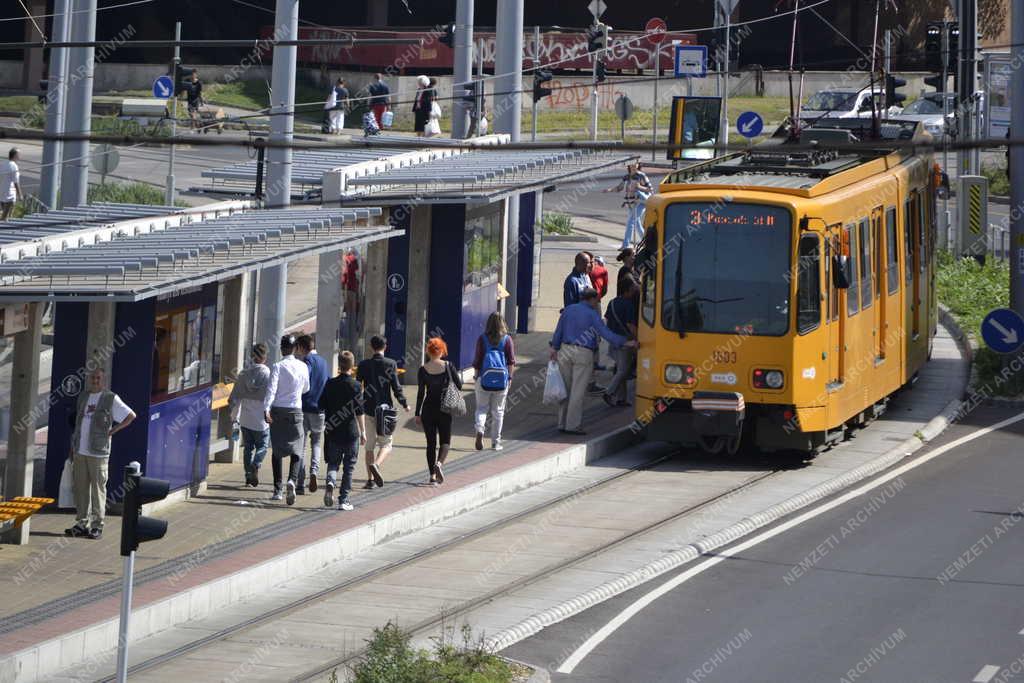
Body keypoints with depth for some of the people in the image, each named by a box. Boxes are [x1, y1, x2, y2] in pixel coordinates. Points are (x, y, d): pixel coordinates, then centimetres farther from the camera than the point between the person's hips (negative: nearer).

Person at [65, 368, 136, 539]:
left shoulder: (111, 399, -2)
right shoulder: (82, 397, 15)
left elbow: (131, 415, 2)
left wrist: (113, 430, -4)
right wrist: (72, 447, 17)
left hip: (98, 453, -5)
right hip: (80, 452, 5)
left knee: (98, 489, -3)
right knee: (80, 488, 6)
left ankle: (97, 525, 0)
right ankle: (82, 524, 12)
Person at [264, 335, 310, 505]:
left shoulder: (278, 366, -6)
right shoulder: (302, 367, 3)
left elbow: (272, 389, -17)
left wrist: (266, 409, -24)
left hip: (277, 411, -1)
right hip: (295, 411, 1)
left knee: (277, 451, 8)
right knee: (296, 450, 3)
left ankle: (277, 490, 9)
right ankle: (292, 480, -23)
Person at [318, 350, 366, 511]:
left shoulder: (330, 384, 1)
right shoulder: (355, 386, -8)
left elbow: (321, 406, 6)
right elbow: (359, 411, -10)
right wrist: (363, 432, -3)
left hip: (333, 432, 2)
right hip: (351, 432, -2)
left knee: (333, 463, 16)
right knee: (349, 467, 7)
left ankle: (330, 482, -15)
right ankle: (343, 500, 6)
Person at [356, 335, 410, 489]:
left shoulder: (364, 365, 0)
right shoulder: (391, 364, -6)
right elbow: (396, 387, -7)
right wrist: (404, 404, 7)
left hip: (368, 408, 2)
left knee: (370, 445, 11)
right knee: (386, 444, 6)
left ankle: (370, 479, 8)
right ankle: (376, 464, -23)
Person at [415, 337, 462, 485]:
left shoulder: (423, 369, -4)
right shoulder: (448, 366, -5)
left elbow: (421, 393, -5)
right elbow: (459, 386, -2)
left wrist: (417, 414, 0)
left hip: (428, 408, 1)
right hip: (445, 409, -1)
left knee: (431, 442, 9)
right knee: (445, 441, 9)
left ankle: (432, 476, 6)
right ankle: (439, 463, -19)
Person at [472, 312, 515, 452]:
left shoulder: (482, 339, -2)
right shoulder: (507, 339, -1)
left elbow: (477, 360, -1)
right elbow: (511, 361, -2)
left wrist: (476, 375, 9)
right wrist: (510, 377, 6)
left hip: (484, 378, -1)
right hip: (502, 380, 1)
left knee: (481, 408, 9)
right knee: (498, 411, 10)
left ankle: (480, 429, -19)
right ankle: (496, 442, 12)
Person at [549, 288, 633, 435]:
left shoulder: (568, 310, 8)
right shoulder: (592, 314, -7)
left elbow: (559, 330, 11)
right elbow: (605, 332, -13)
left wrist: (555, 348, 19)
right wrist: (625, 342, -12)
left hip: (565, 351, 5)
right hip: (583, 353, -5)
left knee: (566, 389, 13)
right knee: (578, 391, -2)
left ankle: (563, 423, 14)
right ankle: (572, 425, -2)